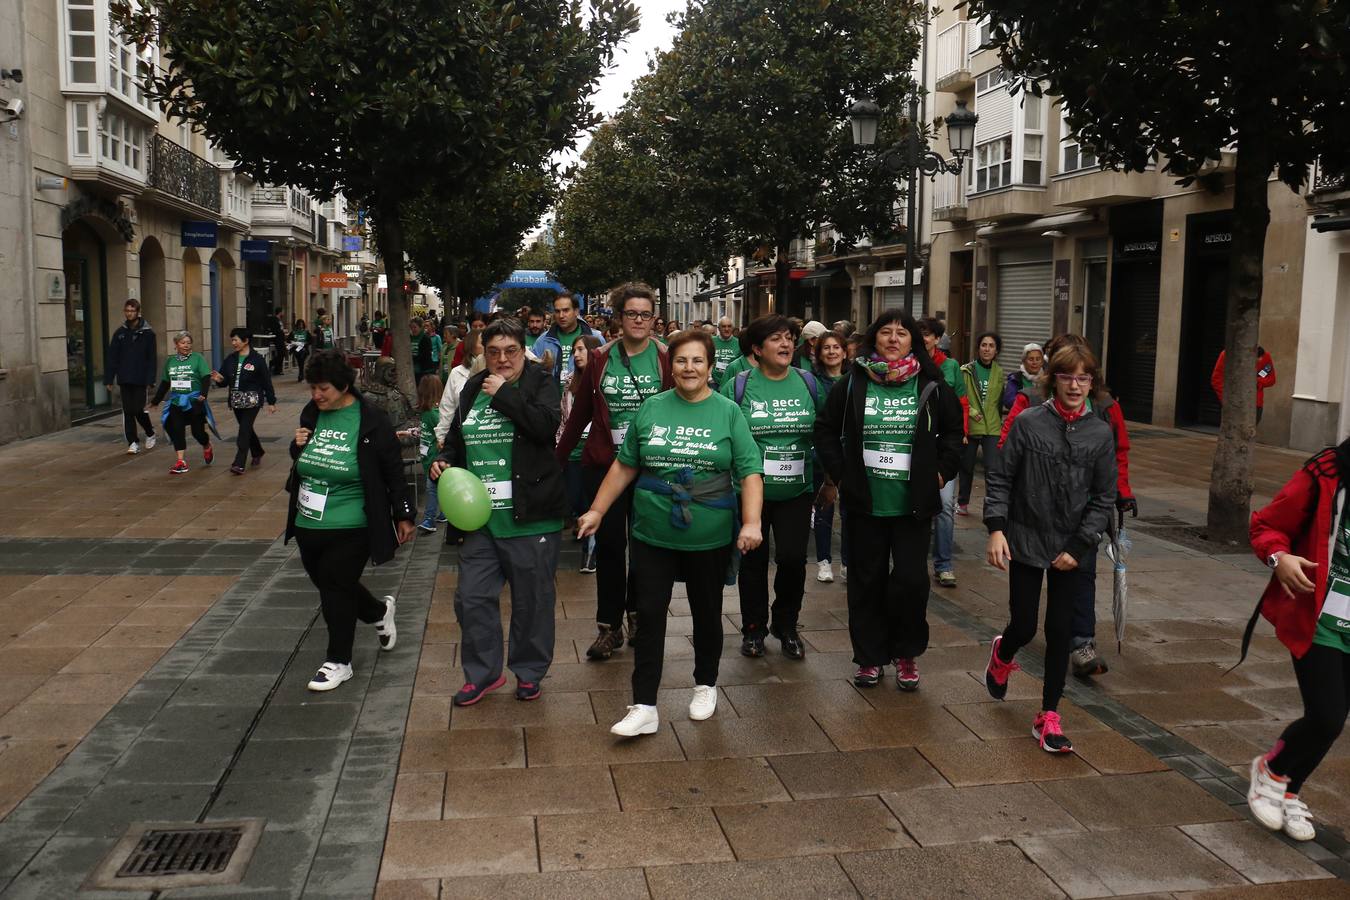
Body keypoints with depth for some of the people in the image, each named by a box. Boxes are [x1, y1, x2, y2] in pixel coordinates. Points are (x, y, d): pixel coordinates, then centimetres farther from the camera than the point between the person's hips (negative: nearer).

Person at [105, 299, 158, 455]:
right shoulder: (120, 332, 6)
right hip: (124, 379, 3)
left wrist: (150, 380, -12)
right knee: (128, 412, 3)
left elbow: (151, 358, -6)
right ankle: (133, 443, 10)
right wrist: (108, 379, 1)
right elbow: (112, 357, 6)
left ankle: (150, 433, 22)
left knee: (139, 410, -4)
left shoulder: (147, 332, -4)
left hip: (140, 379, -3)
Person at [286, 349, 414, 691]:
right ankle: (380, 611, 44)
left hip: (350, 529, -6)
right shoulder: (311, 413, 4)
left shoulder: (371, 422, -13)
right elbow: (300, 462, 19)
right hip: (308, 523, 6)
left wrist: (403, 515, -3)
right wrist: (297, 446, -5)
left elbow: (393, 471, -7)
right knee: (330, 585, 16)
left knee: (336, 588, -2)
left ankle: (338, 662, 15)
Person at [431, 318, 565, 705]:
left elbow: (547, 425, -23)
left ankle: (529, 672, 27)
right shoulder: (473, 389, 12)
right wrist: (445, 459, 3)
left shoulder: (540, 383, -3)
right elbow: (456, 438, 24)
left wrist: (503, 394, -17)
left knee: (532, 600, 8)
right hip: (481, 517, 5)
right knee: (471, 597, 8)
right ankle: (483, 673, 25)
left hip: (530, 518, -5)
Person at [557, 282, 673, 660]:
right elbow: (579, 413, 7)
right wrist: (558, 458, 6)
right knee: (609, 544, 4)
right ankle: (609, 626, 13)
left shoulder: (665, 360, -2)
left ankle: (637, 613, 30)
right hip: (604, 465, 1)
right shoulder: (600, 359, 2)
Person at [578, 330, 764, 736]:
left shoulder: (728, 412, -3)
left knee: (707, 614, 14)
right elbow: (625, 466, 10)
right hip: (653, 535, 1)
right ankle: (644, 707, 7)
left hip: (709, 539, -1)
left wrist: (751, 522, -21)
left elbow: (750, 472, -8)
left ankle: (705, 685, 36)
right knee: (649, 616, 1)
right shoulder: (651, 409, 3)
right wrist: (597, 510, 8)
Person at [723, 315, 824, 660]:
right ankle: (753, 629, 27)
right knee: (754, 561, 9)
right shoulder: (738, 386, -4)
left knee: (793, 558, -4)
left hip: (797, 491, 1)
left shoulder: (808, 383, 3)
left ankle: (786, 627, 19)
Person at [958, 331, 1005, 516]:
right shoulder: (966, 370, -2)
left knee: (993, 469, -11)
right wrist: (970, 411, -15)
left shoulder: (999, 373, 6)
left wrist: (1000, 420, 7)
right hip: (969, 426, -1)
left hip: (992, 427, 1)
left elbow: (1001, 400, 13)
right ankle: (962, 502, 30)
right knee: (966, 467, 13)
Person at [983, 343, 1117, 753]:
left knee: (1060, 632, 3)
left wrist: (1078, 546, -6)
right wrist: (996, 529, -13)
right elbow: (1001, 479, -4)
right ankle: (1002, 655, 42)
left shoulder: (1101, 434, -1)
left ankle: (1049, 717, 16)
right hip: (1026, 542, -1)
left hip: (1072, 550, 1)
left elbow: (1104, 499, 2)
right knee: (1023, 626, 4)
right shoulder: (1028, 423, -6)